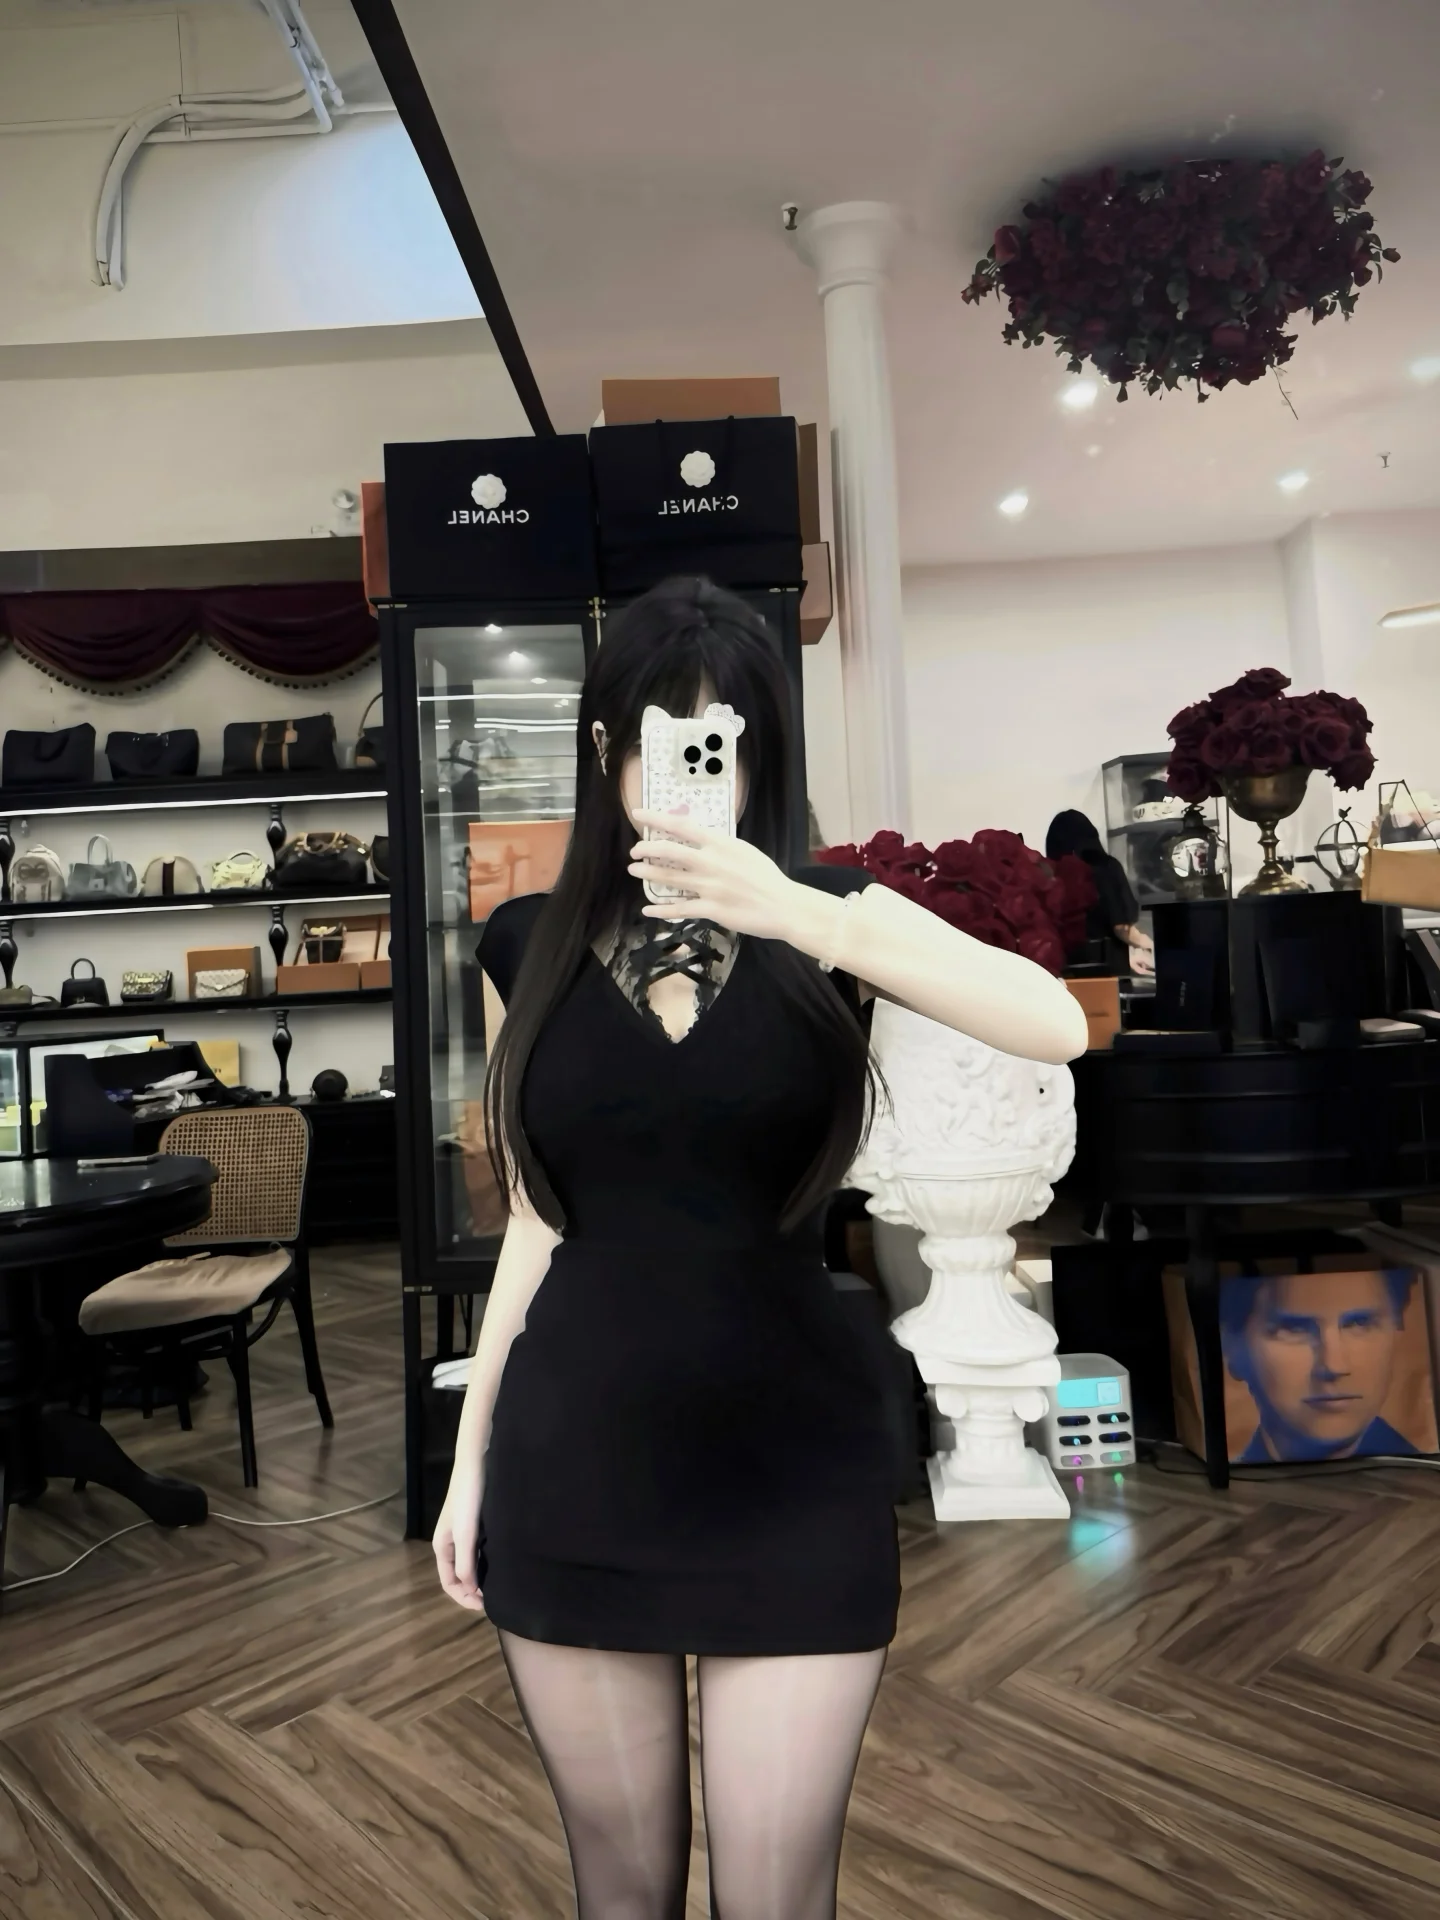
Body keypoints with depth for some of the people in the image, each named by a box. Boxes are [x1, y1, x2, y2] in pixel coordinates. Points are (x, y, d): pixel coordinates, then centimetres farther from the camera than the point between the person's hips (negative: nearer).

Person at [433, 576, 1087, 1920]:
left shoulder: (829, 914, -3)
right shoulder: (539, 943, 3)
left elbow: (1057, 1028, -20)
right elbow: (537, 1218, 8)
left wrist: (800, 915, -31)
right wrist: (468, 1454, 9)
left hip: (793, 1471, -1)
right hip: (574, 1469, 2)